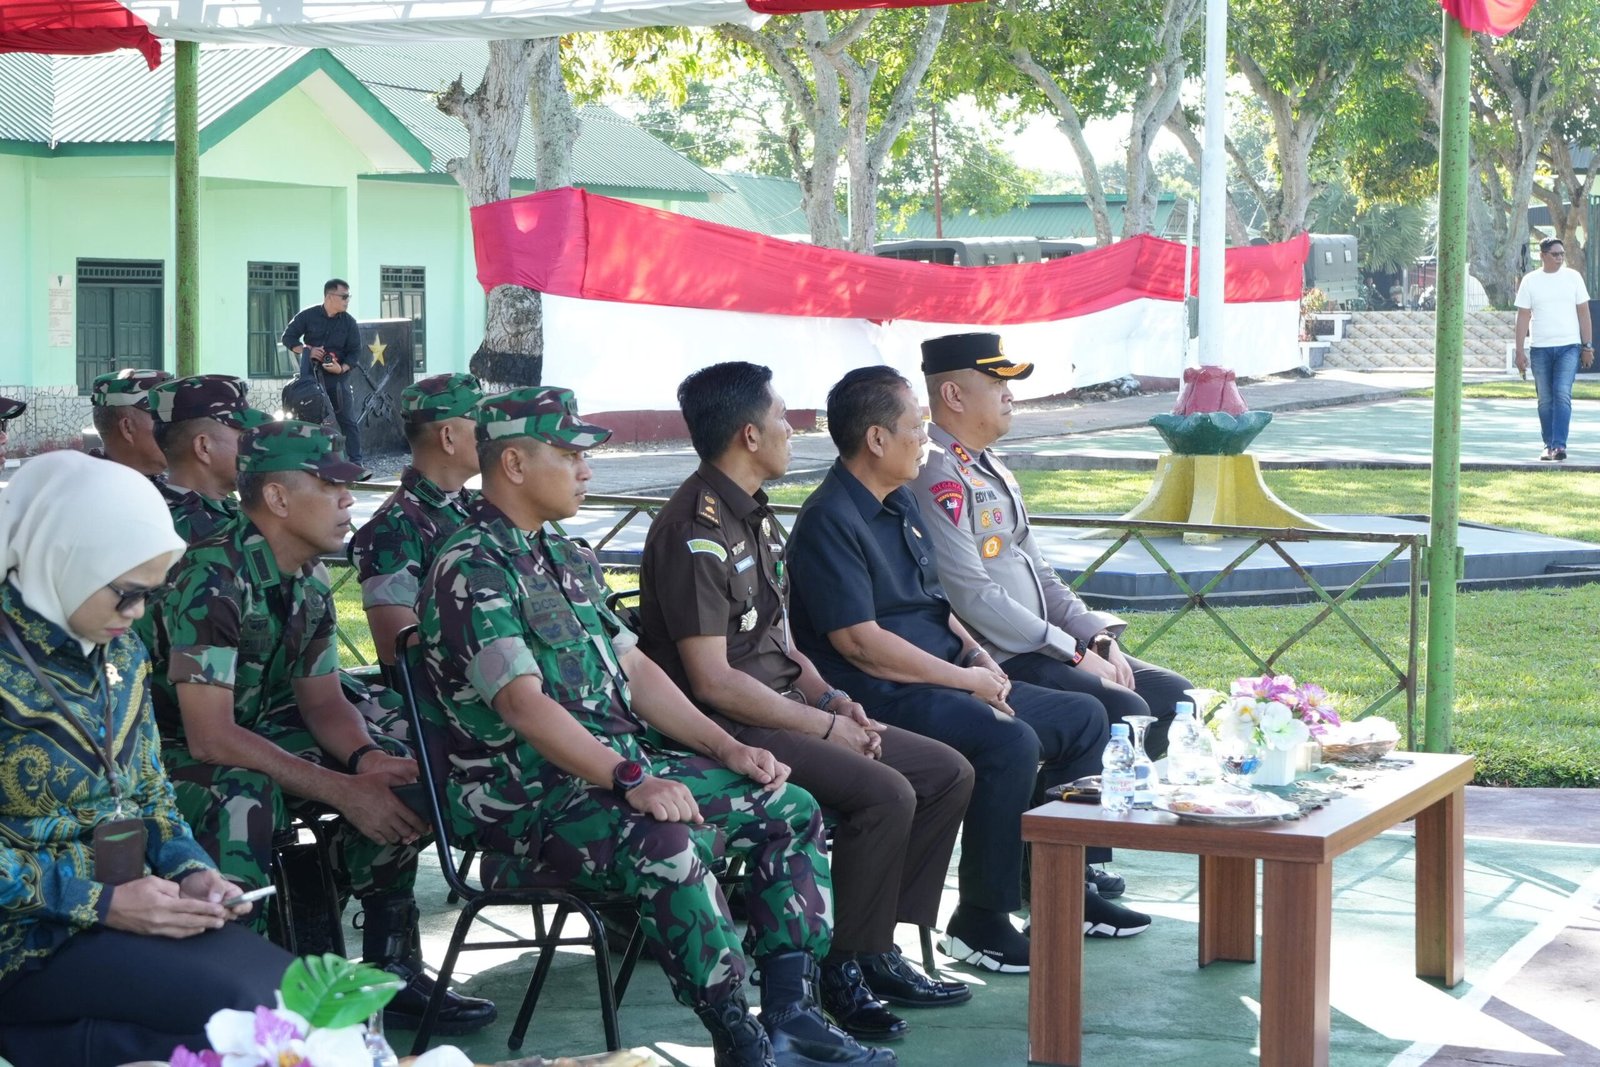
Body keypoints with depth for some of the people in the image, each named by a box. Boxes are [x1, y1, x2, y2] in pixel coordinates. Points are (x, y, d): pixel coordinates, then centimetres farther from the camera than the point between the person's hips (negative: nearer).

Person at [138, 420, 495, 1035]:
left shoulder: (309, 579, 1)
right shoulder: (212, 577, -26)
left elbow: (323, 701, 7)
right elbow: (210, 736, -29)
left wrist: (367, 759, -17)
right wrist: (342, 792, -28)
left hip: (250, 733, 9)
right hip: (164, 752, -9)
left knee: (394, 767, -5)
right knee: (247, 796, -38)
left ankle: (392, 971, 0)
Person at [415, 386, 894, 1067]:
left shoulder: (567, 558, 18)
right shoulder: (472, 570, -13)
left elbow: (632, 667, 17)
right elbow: (521, 704, -23)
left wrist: (727, 748, 6)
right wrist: (630, 780, -30)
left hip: (623, 769, 10)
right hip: (528, 800, -10)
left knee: (790, 807, 3)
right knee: (664, 845, -37)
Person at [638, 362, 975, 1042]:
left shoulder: (753, 516, 15)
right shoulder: (696, 532, -17)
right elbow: (712, 681, -21)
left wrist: (830, 697, 4)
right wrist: (824, 726, -16)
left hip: (785, 712, 10)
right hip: (730, 732, -10)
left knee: (949, 773, 3)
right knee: (884, 793, -28)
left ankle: (879, 948, 6)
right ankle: (845, 970, -12)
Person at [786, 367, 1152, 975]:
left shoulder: (901, 503, 16)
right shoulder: (830, 521, -15)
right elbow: (858, 641, -22)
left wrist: (978, 655, 5)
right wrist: (964, 678, -17)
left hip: (945, 679, 10)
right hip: (881, 697, -10)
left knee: (1084, 718, 9)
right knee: (1010, 743, -31)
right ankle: (980, 924, -20)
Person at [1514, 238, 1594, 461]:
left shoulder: (1573, 277, 4)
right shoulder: (1530, 281, 3)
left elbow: (1583, 313, 7)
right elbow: (1523, 317, 3)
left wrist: (1587, 346, 3)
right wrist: (1519, 351, -1)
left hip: (1569, 347, -1)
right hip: (1540, 349, 1)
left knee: (1562, 394, -14)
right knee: (1545, 399, 6)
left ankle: (1559, 444, -18)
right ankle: (1549, 445, 14)